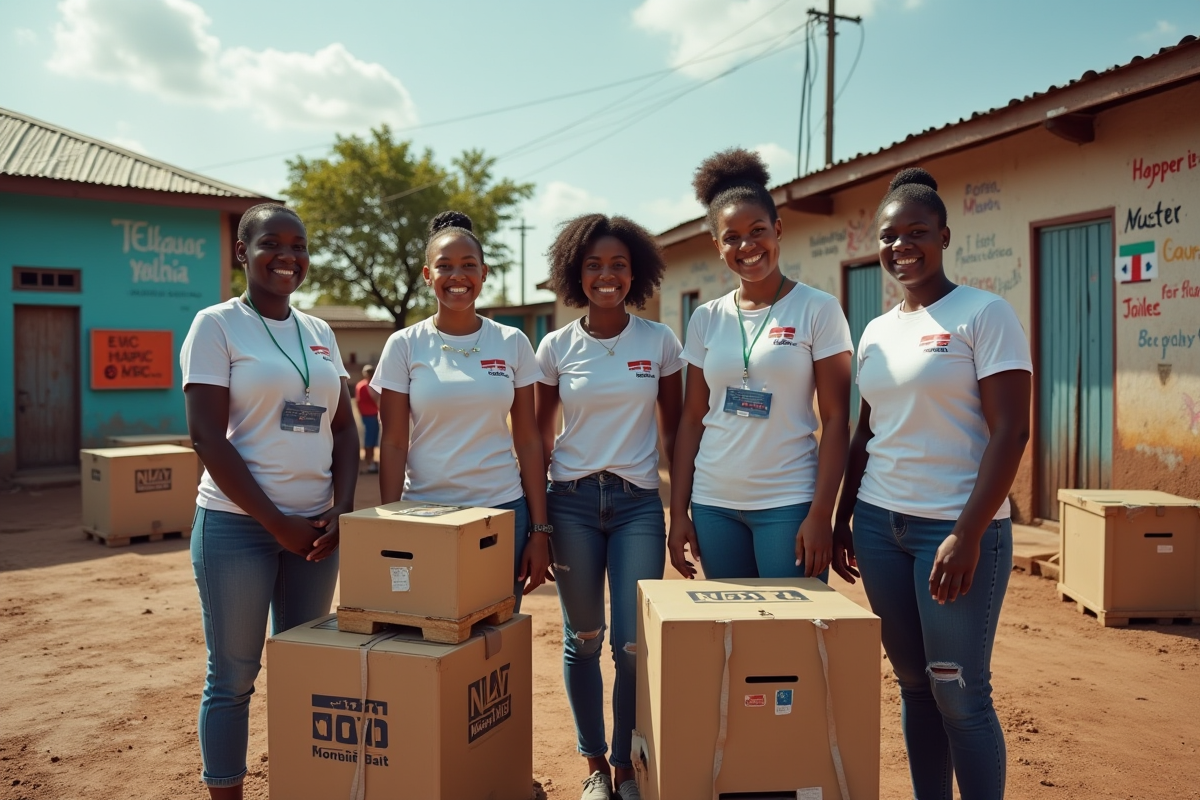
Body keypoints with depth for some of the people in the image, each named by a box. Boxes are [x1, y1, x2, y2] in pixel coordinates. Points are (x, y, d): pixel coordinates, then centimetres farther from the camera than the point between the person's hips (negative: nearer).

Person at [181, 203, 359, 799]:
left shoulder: (320, 333, 10)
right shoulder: (217, 324, -5)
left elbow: (345, 429, 11)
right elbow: (208, 436, -11)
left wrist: (341, 509, -4)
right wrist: (277, 523, -13)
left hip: (316, 527, 5)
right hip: (237, 526, -5)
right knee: (233, 677, 5)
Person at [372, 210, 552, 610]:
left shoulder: (513, 344, 1)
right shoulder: (404, 346, -2)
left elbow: (528, 440, 2)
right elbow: (393, 444, -1)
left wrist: (540, 530, -1)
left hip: (503, 511, 1)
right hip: (424, 513, -1)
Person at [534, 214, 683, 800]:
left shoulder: (660, 341, 0)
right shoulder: (556, 347, 0)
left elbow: (673, 431, 5)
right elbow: (541, 433, 7)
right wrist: (536, 511, 3)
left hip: (638, 503, 0)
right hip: (572, 503, 1)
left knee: (634, 645, -2)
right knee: (583, 639, 9)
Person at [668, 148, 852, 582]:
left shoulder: (818, 310, -4)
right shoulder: (706, 319, 5)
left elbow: (836, 418, -6)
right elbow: (691, 418, 7)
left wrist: (821, 513, -13)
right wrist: (678, 511, 4)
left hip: (788, 504, -3)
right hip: (713, 505, 4)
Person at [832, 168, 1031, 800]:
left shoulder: (984, 314, -6)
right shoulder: (876, 332, 12)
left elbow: (1011, 430, -12)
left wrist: (968, 534, -18)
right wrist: (842, 520, 13)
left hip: (956, 527, -5)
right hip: (879, 525, 6)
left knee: (958, 693, 0)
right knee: (913, 683, 12)